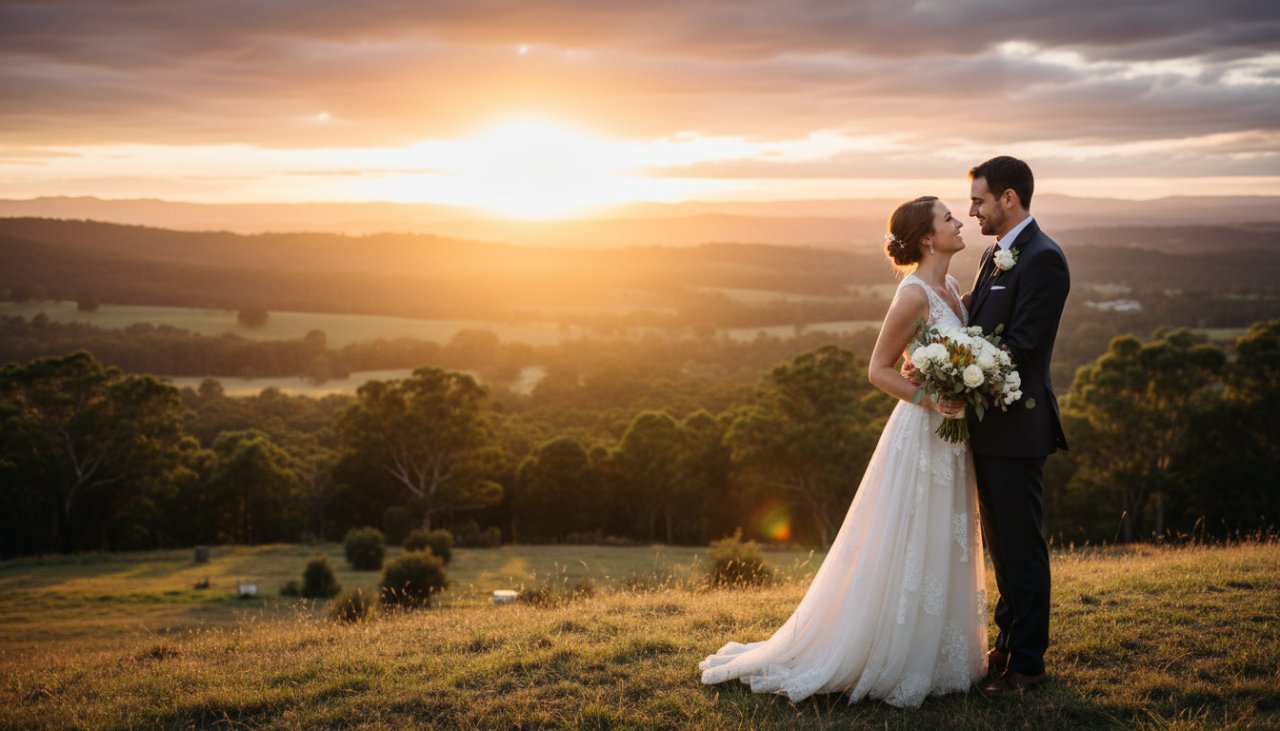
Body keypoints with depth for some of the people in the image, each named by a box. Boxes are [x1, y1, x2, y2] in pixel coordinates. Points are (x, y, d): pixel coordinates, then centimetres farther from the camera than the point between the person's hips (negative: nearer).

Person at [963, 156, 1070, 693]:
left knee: (1021, 545, 0)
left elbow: (1022, 347, -21)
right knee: (1000, 543, 18)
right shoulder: (994, 255, 15)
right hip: (989, 423, 9)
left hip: (1017, 425, -9)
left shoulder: (1042, 259, -15)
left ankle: (1027, 662, 11)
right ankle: (1008, 644, 31)